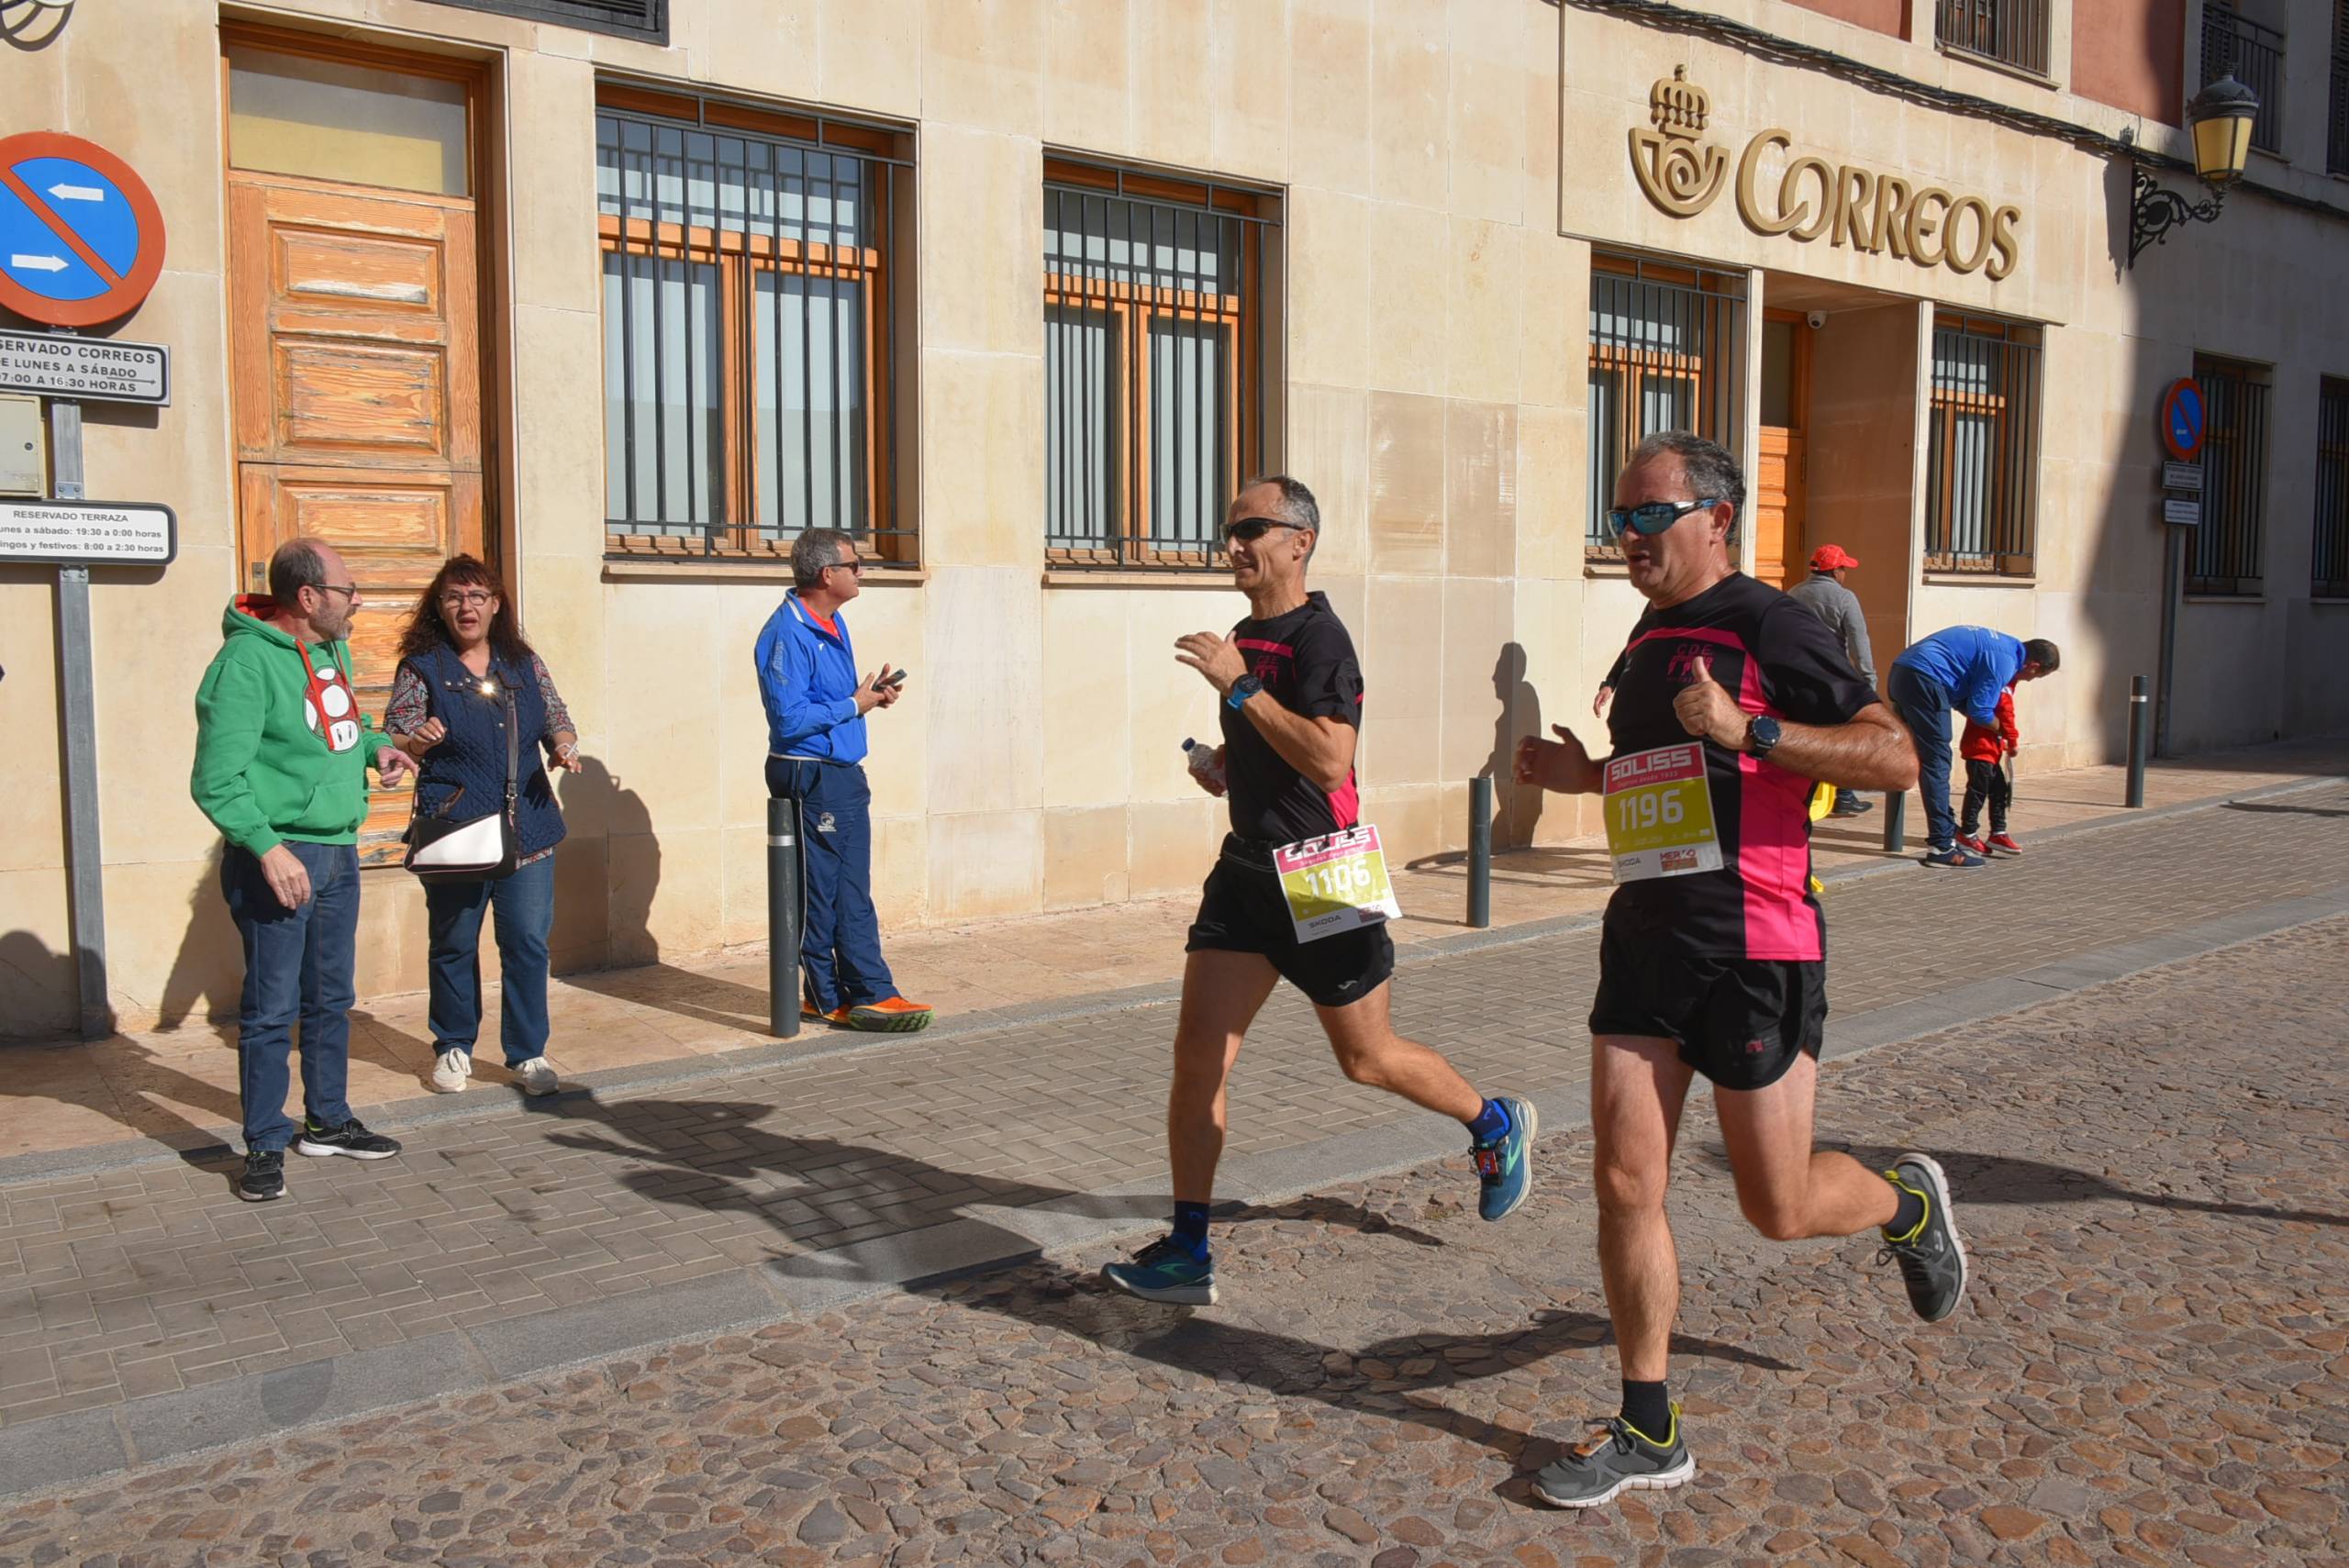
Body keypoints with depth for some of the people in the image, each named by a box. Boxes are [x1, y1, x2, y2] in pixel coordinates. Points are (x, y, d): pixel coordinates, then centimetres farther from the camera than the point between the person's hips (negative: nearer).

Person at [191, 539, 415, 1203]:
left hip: (338, 852, 8)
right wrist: (268, 848, -28)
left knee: (331, 999, 17)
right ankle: (265, 1145, 12)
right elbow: (217, 780, -20)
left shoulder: (332, 648, 8)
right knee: (272, 1010, 0)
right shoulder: (247, 661, -17)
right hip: (277, 857, -8)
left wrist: (373, 745, 4)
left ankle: (327, 1121, 31)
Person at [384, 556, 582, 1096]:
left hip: (526, 830, 2)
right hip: (454, 831, -2)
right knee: (454, 944, 7)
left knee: (528, 942, 2)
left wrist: (564, 744, -6)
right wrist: (419, 741, -24)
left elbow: (558, 720, 17)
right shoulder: (420, 668, 1)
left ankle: (527, 1053, 13)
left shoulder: (524, 663, 9)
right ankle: (454, 1048, 24)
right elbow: (393, 742, -2)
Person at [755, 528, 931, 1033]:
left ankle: (869, 993, 16)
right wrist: (854, 705, -15)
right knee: (817, 894, 2)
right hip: (810, 779, -9)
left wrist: (871, 693, 4)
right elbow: (790, 719, -23)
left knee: (853, 895, 11)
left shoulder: (833, 623, 13)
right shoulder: (788, 634, -17)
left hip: (845, 774, 9)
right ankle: (831, 1000, 10)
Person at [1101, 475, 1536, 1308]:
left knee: (1368, 1061, 8)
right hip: (1248, 869, 7)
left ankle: (1497, 1126, 36)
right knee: (1197, 1054, -2)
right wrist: (1221, 765, 7)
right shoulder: (1244, 637, 12)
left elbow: (1330, 762, -29)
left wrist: (1240, 687, -29)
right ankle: (1187, 1255, 5)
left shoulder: (1319, 637, -15)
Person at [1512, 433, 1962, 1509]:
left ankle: (1908, 1204, 39)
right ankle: (1648, 1433, 15)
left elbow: (1893, 756, -16)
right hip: (1646, 937, 7)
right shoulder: (1651, 637, 15)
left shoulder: (1766, 626, -10)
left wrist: (1747, 728, -26)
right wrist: (1584, 775, 13)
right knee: (1624, 1184, 2)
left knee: (1779, 1208, 5)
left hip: (1753, 948, -7)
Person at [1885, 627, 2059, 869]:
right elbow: (1979, 711, -7)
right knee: (1937, 763, -7)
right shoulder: (2005, 660, -9)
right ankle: (1941, 847, -7)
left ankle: (1946, 834, 23)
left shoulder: (2000, 644, 22)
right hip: (1924, 679, -10)